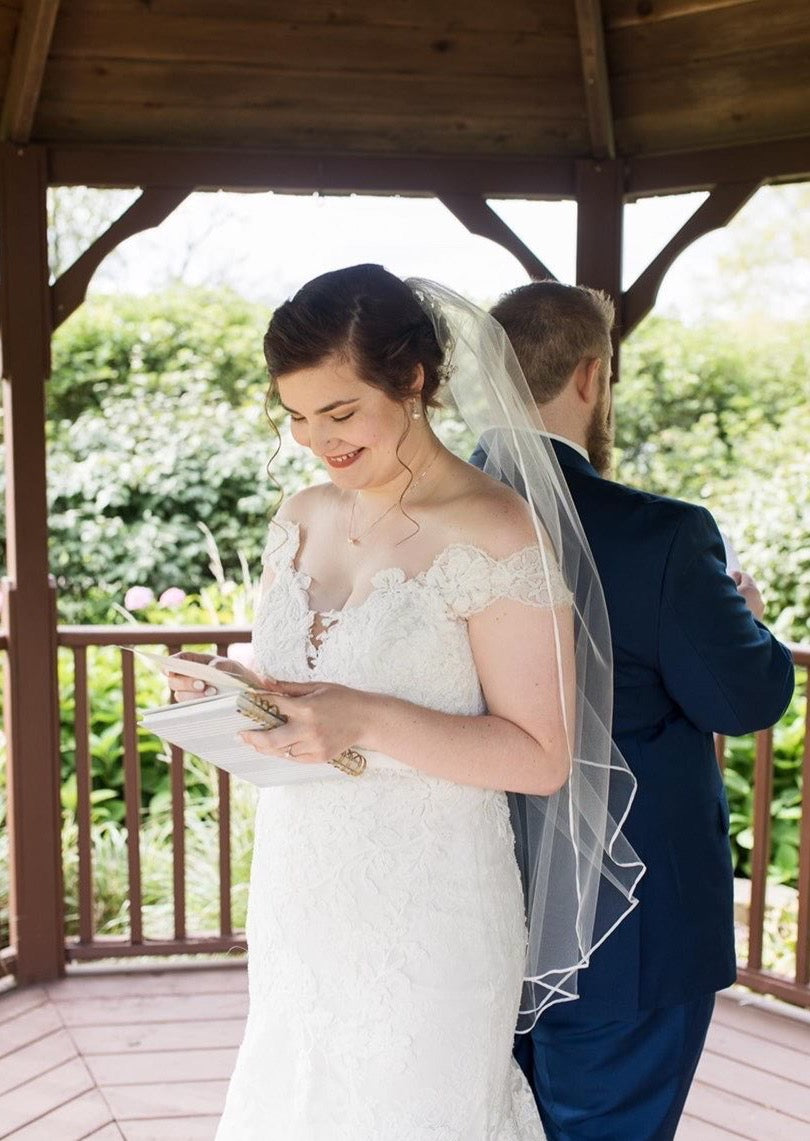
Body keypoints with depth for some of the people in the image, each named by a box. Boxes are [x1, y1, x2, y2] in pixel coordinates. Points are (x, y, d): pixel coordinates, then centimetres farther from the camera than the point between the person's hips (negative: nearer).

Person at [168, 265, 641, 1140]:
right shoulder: (300, 519, 5)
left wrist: (368, 722, -25)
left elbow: (540, 758, -15)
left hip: (426, 918, -6)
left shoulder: (495, 532, -15)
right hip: (300, 898, 6)